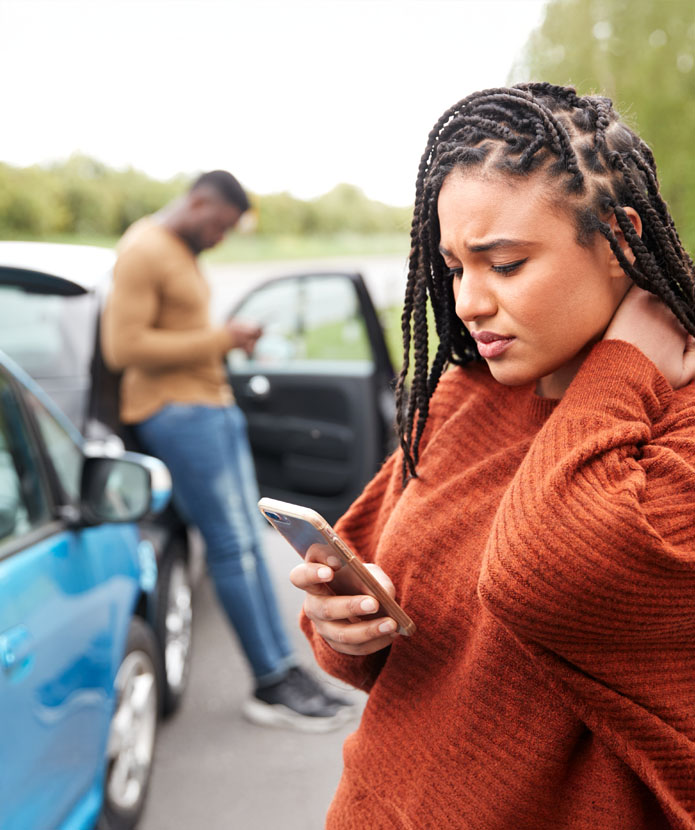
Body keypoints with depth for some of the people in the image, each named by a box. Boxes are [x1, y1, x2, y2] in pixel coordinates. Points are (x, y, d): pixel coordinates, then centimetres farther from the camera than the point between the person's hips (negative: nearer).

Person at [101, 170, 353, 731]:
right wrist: (217, 339, -17)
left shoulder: (184, 253, 19)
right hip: (175, 411, -10)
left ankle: (284, 670, 12)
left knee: (249, 542, 8)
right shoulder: (144, 251, -12)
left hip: (213, 403, 10)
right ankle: (272, 685, 0)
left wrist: (228, 340, 9)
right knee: (233, 547, -8)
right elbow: (123, 347, -21)